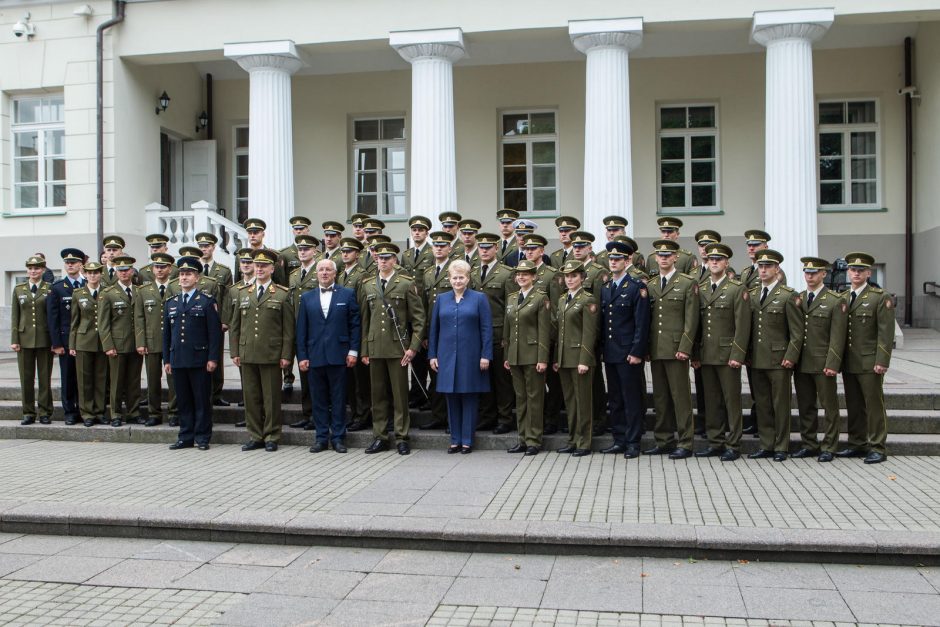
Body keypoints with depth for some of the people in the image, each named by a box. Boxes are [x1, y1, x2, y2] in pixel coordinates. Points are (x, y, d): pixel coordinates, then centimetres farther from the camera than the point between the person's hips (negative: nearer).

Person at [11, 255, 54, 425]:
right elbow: (14, 316, 8)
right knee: (26, 378, 5)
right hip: (24, 339, 2)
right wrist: (14, 340, 1)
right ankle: (28, 413, 13)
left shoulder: (50, 289, 2)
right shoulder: (19, 289, 9)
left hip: (44, 339, -2)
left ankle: (45, 413, 10)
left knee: (45, 378, 2)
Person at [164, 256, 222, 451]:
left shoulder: (207, 301, -1)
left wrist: (213, 358, -11)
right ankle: (186, 437, 17)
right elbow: (167, 334, 16)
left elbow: (215, 331, -5)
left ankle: (202, 438, 8)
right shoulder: (171, 303, 14)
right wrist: (167, 360, 11)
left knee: (202, 400, 1)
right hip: (178, 360, 4)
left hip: (199, 360, -4)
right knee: (183, 400, 8)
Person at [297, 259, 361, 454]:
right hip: (314, 356, 2)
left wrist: (353, 351, -5)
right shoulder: (307, 297, 11)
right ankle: (321, 437, 15)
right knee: (319, 399, 6)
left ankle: (338, 437, 11)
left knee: (338, 399, 3)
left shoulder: (347, 294, 5)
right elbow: (301, 329, 8)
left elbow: (355, 324, 2)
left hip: (338, 355, -2)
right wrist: (302, 356, 2)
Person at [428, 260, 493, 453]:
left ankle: (467, 440, 10)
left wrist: (485, 355, -9)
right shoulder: (441, 299, 10)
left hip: (470, 356, -3)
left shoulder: (479, 298, 2)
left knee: (469, 399, 2)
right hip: (447, 356, 3)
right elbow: (434, 329, 12)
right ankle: (455, 440, 15)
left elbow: (486, 329, -2)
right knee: (451, 398, 6)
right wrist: (432, 355, 6)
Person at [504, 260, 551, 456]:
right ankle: (523, 439, 19)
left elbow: (544, 331, -10)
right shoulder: (511, 299, 14)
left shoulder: (541, 298, -5)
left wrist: (543, 359, -15)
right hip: (515, 356, 6)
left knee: (534, 397, 0)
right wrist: (507, 356, 13)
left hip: (532, 356, -6)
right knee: (520, 397, 11)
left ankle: (534, 440, 7)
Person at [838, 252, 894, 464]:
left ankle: (877, 448, 7)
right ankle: (857, 444, 19)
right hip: (848, 364, 5)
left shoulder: (880, 298, -4)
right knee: (854, 406, 10)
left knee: (874, 405, 0)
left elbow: (886, 333, -9)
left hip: (869, 363, -5)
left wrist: (881, 362, -15)